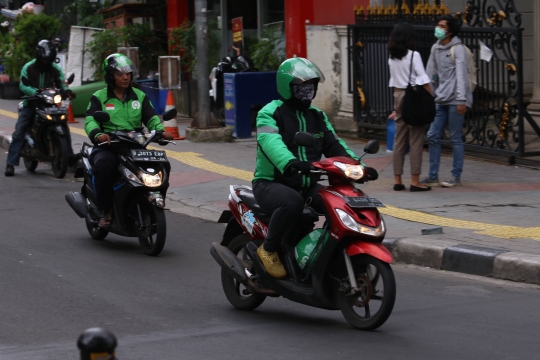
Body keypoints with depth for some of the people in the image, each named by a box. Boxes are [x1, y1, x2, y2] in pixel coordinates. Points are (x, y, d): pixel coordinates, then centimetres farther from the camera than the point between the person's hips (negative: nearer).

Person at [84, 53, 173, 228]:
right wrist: (98, 134, -31)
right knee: (103, 165, -38)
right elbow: (90, 120, -8)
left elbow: (151, 118, 7)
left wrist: (161, 131, -16)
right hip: (107, 147, -3)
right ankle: (106, 212, -22)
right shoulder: (99, 98, 8)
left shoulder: (140, 96, 18)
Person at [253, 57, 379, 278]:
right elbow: (270, 142, -27)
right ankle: (268, 249, -17)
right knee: (292, 202, -38)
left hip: (307, 185, 6)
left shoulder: (317, 116, 17)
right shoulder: (270, 113, -7)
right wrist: (289, 162, -49)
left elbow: (335, 146, 12)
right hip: (271, 183, -6)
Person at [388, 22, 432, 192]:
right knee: (416, 140, -4)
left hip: (398, 96, 6)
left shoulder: (392, 58, 9)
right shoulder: (414, 55, -10)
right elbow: (423, 79, -11)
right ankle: (415, 181, -5)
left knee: (399, 139, 9)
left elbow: (393, 81, 14)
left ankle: (397, 180, 10)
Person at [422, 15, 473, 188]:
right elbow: (431, 74, 17)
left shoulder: (457, 49, -7)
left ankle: (456, 177, 5)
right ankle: (433, 176, 11)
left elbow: (461, 75, -14)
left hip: (454, 101, -7)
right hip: (440, 100, 7)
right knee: (433, 136, 5)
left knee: (455, 138, -2)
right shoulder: (435, 48, 13)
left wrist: (461, 100, -20)